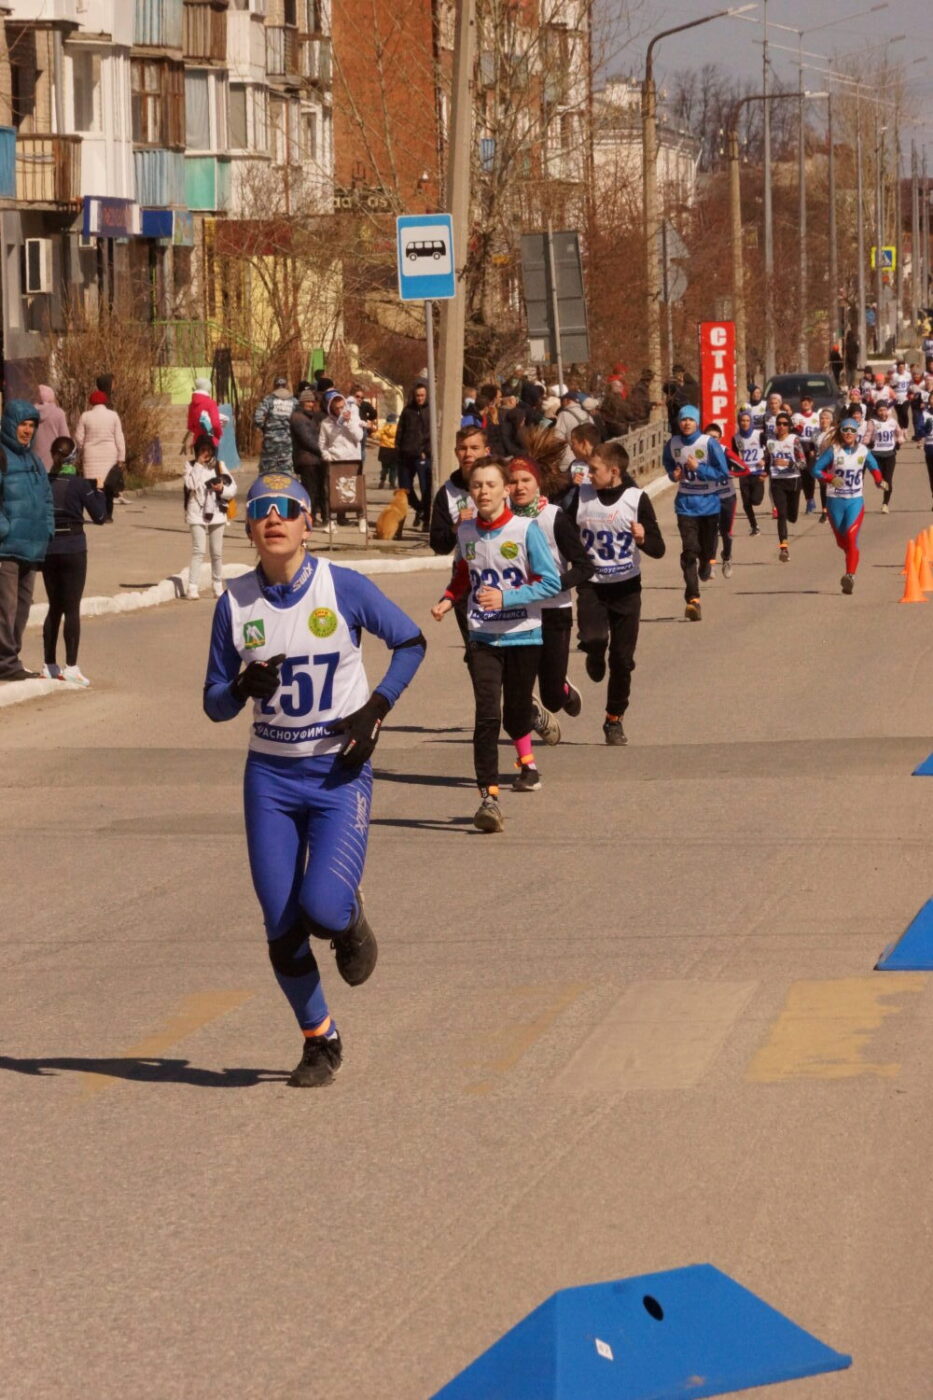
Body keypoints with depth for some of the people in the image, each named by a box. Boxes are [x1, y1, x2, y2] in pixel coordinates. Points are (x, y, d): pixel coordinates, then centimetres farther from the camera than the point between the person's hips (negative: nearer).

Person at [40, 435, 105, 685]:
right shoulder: (80, 484, -10)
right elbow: (99, 516, -7)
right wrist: (99, 491, 5)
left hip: (48, 550, 4)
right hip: (73, 550, -4)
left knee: (54, 607, 15)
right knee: (72, 608, -1)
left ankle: (49, 664, 17)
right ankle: (71, 666, -5)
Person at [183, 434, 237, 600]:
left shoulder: (219, 466, 8)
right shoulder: (191, 466, 2)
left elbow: (232, 488, 7)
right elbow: (191, 484, -16)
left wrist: (222, 489, -13)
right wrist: (199, 465, -14)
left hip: (216, 514, 3)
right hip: (197, 514, -3)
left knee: (217, 553, 9)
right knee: (198, 551, -11)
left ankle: (218, 586, 21)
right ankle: (192, 588, -13)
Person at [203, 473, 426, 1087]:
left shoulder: (345, 588, -8)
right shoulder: (236, 603, -1)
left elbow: (411, 643, 5)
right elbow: (215, 705, 4)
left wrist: (376, 708, -8)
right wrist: (246, 687, -18)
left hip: (340, 772, -3)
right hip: (270, 777, 3)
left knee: (323, 908, -21)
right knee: (282, 928, 1)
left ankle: (351, 920, 17)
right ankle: (320, 1041, 22)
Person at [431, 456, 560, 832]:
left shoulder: (526, 529, -10)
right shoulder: (466, 532, 2)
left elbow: (551, 582, -12)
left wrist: (506, 598, -22)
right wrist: (447, 601, 4)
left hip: (523, 635, -2)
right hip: (483, 638, 2)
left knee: (516, 711, 14)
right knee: (487, 716, -12)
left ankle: (526, 761, 47)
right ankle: (489, 797, -14)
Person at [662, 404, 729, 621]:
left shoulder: (709, 444, -12)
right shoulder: (672, 444, -2)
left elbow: (723, 474, -11)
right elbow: (668, 463, 19)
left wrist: (699, 468, -21)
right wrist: (673, 474, -3)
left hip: (709, 503, -1)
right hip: (686, 503, 1)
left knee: (707, 547, 12)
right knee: (689, 550, -13)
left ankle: (704, 569, 50)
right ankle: (693, 599, -19)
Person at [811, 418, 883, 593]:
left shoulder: (863, 451, 1)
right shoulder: (833, 450, -6)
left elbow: (874, 467, 18)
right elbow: (816, 469, -8)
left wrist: (879, 480, -2)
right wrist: (830, 478, -26)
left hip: (855, 501, 0)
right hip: (835, 501, 0)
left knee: (851, 537, -17)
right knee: (841, 541, 13)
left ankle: (850, 576, -23)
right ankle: (851, 558, 45)